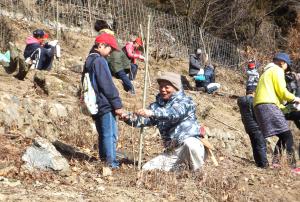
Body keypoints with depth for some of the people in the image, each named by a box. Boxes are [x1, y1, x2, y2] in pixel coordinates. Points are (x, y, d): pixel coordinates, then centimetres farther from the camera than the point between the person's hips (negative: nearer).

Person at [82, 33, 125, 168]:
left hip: (94, 105, 9)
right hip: (105, 105, -9)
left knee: (103, 135, 15)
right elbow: (107, 85, -17)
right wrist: (117, 104, -14)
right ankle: (111, 163, -9)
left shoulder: (88, 61, 17)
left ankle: (104, 160, 18)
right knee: (111, 135, -7)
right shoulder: (100, 61, -12)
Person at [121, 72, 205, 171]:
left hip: (190, 142, -6)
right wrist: (129, 119, -23)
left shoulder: (185, 101, -5)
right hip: (171, 152, 6)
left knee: (189, 144, -40)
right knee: (147, 169, -4)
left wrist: (152, 113, -43)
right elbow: (145, 119, -1)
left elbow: (174, 113, -27)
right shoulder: (158, 105, 14)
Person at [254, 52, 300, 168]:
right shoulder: (277, 70, 5)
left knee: (283, 137, 9)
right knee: (287, 136, -15)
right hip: (269, 105, -9)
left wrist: (283, 106, 30)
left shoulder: (267, 72, 33)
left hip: (259, 106, 9)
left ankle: (275, 163, -3)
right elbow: (281, 90, -6)